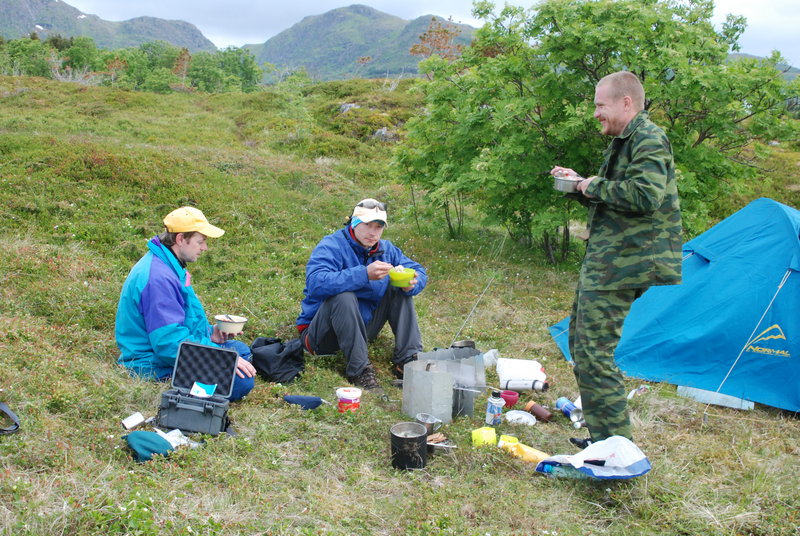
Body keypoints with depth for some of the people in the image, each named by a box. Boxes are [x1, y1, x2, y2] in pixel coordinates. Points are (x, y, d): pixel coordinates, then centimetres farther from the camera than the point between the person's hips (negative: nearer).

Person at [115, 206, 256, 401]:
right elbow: (170, 342, -29)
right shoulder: (158, 278, -26)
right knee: (242, 381, -21)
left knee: (240, 350, 21)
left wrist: (210, 334, 2)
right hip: (159, 369, -11)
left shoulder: (169, 267, 9)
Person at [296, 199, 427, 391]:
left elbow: (419, 271, 5)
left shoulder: (386, 249, 3)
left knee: (399, 290, -5)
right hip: (322, 332, -6)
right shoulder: (331, 246, -18)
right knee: (344, 296, -34)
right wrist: (365, 274, -43)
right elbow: (316, 283, -36)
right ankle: (359, 369, -28)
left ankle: (407, 360, -12)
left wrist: (411, 284, -21)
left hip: (363, 328, 7)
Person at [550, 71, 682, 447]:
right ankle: (602, 436, 28)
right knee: (581, 342, 17)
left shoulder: (649, 139, -14)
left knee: (593, 352, -11)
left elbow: (646, 195, -30)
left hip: (622, 263, -11)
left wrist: (596, 187, -16)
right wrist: (579, 184, 11)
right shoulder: (623, 142, 19)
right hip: (605, 261, 11)